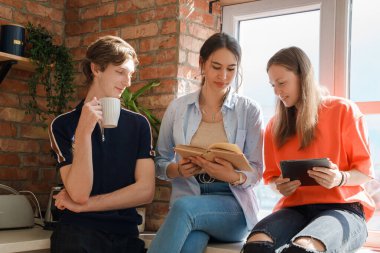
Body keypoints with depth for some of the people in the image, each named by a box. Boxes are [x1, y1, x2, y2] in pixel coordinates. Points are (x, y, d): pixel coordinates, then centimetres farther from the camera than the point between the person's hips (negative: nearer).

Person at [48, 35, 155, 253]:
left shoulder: (138, 124, 5)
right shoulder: (64, 125, 1)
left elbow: (146, 191, -3)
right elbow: (79, 193, -9)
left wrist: (83, 206, -4)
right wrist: (84, 130, -16)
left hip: (126, 235, 1)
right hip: (78, 233, -1)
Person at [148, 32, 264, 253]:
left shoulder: (249, 111, 3)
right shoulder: (178, 108, 7)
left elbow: (256, 171, 2)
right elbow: (160, 163, 13)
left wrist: (234, 176, -22)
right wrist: (177, 169, -11)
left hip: (233, 205, -1)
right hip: (187, 198, 1)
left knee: (185, 207, -34)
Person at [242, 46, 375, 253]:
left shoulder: (344, 110, 3)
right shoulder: (275, 125, 15)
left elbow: (364, 171, 4)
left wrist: (340, 178, -19)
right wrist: (279, 186, -5)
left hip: (342, 208, -3)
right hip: (294, 208, 4)